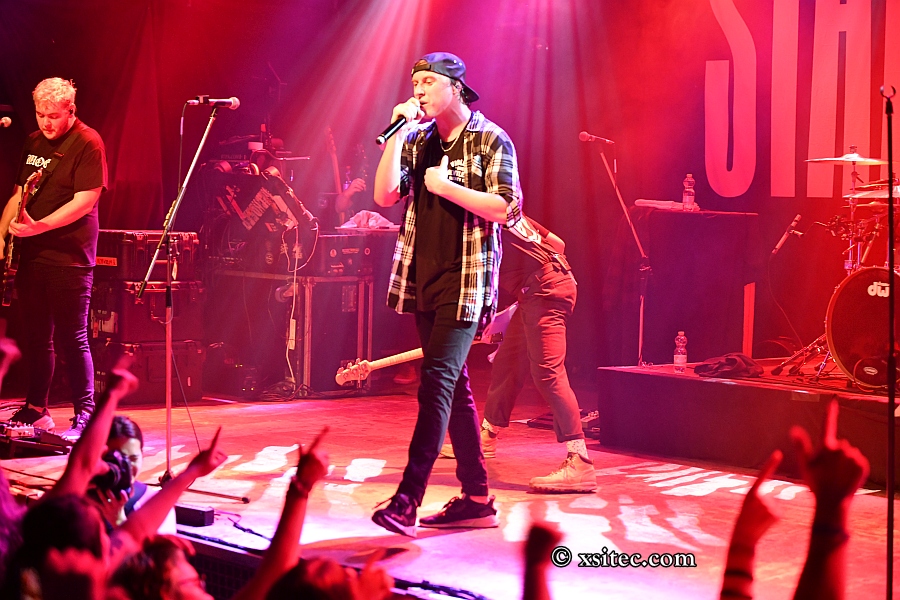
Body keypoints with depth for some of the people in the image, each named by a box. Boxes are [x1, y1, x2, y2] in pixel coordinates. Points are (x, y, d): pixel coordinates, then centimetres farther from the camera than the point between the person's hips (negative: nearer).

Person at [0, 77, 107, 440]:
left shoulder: (87, 143, -8)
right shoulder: (34, 143, 14)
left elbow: (85, 200, -16)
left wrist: (40, 227, -23)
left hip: (69, 256, -7)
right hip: (31, 254, 7)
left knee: (72, 339, -6)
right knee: (36, 336, 11)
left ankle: (86, 416, 1)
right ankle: (36, 410, 19)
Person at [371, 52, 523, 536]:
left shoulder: (490, 140, -4)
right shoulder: (418, 141, 12)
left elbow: (507, 209, -13)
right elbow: (385, 195, 0)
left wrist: (445, 186, -14)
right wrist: (396, 133, -6)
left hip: (465, 282, -7)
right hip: (424, 280, 7)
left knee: (437, 380, -16)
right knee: (453, 386, 11)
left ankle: (407, 500, -19)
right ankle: (477, 500, 18)